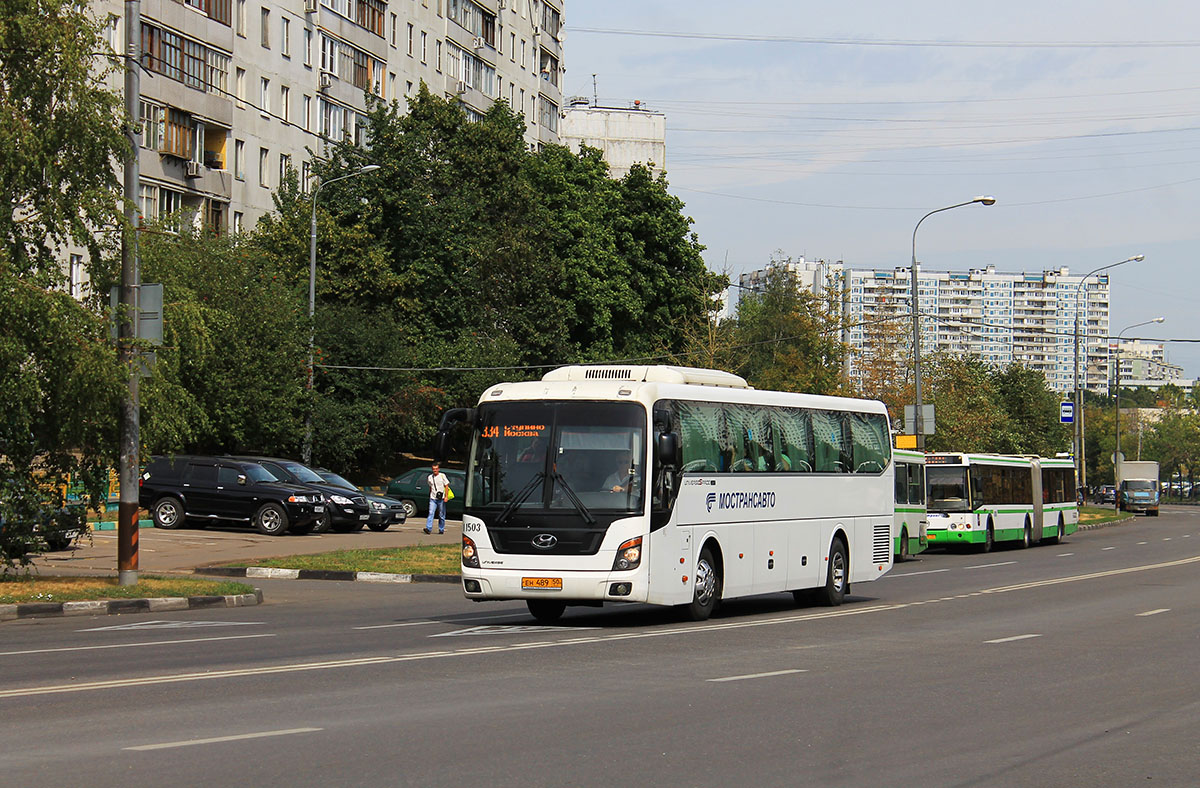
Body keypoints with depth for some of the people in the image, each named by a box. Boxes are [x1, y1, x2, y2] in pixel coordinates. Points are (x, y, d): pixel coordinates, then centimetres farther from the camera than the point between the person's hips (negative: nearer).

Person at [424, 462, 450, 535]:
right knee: (431, 513, -13)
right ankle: (428, 528, -21)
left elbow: (446, 486, 0)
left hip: (441, 499, -2)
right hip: (433, 499, 2)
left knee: (441, 515, 5)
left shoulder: (442, 476, -1)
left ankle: (441, 529, 16)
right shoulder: (430, 477, 8)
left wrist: (446, 497, -8)